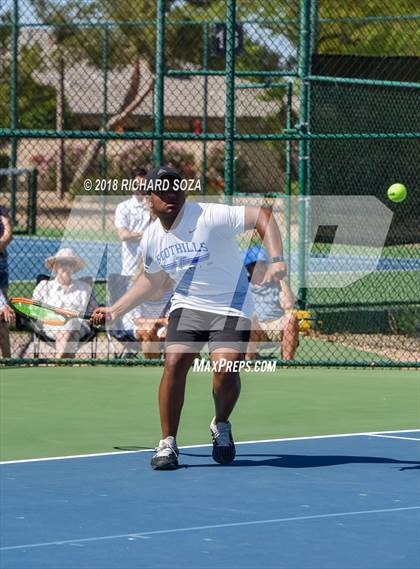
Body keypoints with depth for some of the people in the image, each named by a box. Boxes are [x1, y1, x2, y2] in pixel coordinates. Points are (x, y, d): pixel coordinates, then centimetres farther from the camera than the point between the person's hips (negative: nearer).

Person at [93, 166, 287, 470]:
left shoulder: (210, 217, -17)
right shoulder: (152, 239, 2)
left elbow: (262, 215, -17)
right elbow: (153, 280, 21)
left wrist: (276, 259, -28)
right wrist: (115, 310, 20)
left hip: (231, 306, -4)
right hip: (188, 305, 4)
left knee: (226, 371, -20)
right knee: (174, 363, -18)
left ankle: (221, 426, 12)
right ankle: (168, 443, -7)